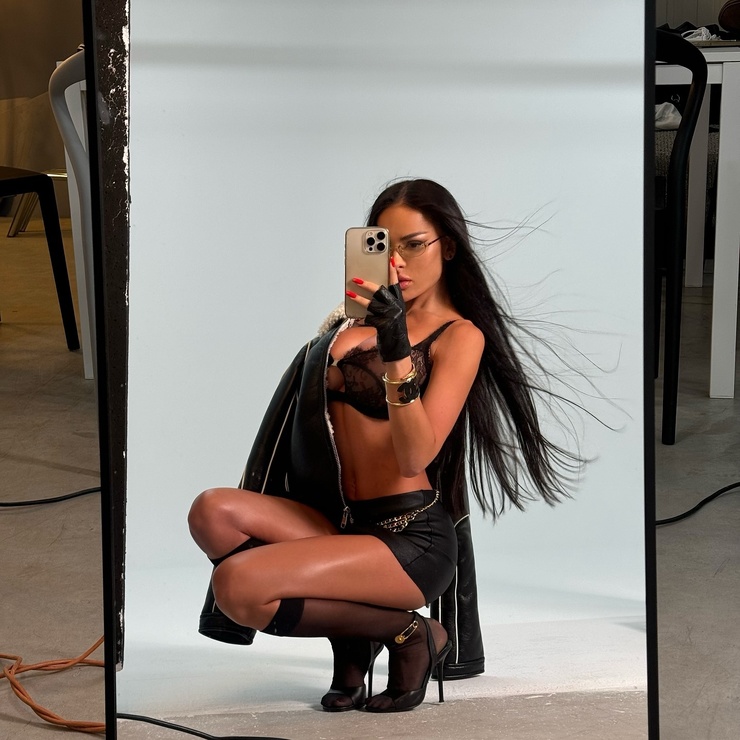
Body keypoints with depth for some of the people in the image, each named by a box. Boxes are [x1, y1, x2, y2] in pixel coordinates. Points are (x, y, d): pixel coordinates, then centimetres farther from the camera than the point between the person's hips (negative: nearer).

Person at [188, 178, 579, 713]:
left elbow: (415, 457, -20)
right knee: (213, 512, -19)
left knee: (237, 586, -26)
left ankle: (409, 633, -6)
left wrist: (397, 349, -29)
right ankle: (351, 629, -6)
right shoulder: (362, 321, 15)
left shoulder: (460, 336, -5)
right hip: (344, 524, 7)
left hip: (413, 539, -7)